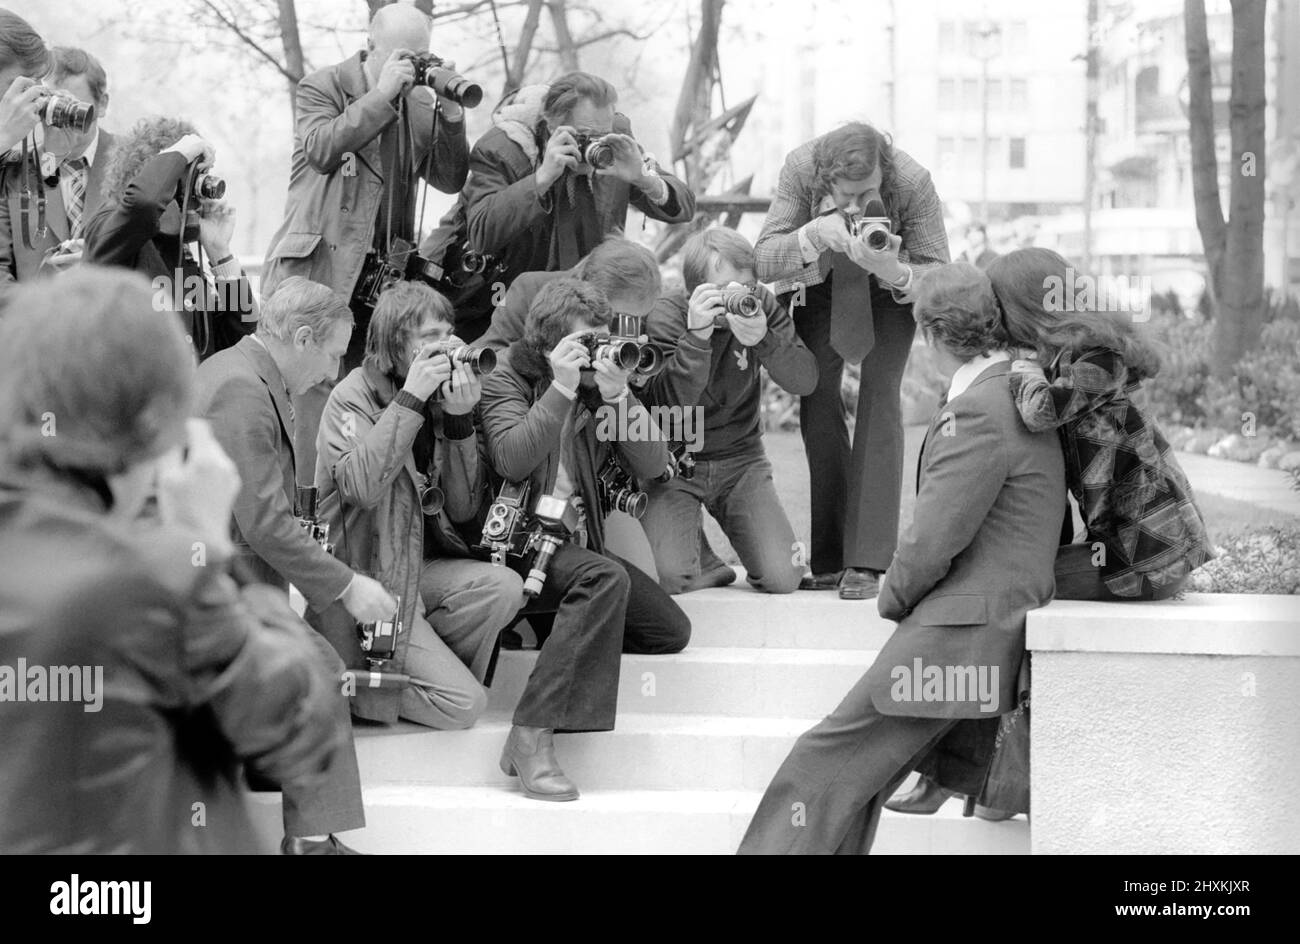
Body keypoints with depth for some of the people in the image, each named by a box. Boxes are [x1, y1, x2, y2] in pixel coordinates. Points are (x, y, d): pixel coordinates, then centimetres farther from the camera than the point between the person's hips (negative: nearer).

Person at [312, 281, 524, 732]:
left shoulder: (441, 399, 6)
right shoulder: (353, 396, -11)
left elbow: (463, 509, 2)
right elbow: (361, 487, -30)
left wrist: (459, 422, -11)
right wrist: (410, 398, -27)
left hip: (419, 568, 6)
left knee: (503, 588, -21)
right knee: (465, 704, -15)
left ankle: (428, 667, 0)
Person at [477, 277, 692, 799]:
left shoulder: (600, 385, 11)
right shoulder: (504, 382, -2)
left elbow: (652, 466, 0)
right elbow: (511, 461, -21)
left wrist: (618, 397, -12)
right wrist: (560, 390, -22)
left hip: (574, 539, 7)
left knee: (671, 630, -5)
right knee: (605, 578, -34)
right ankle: (530, 735, -36)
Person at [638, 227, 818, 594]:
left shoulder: (761, 306, -6)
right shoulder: (665, 321, -15)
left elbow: (805, 381, -14)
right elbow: (670, 407, -27)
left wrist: (764, 340, -34)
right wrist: (696, 336, -39)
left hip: (740, 457, 3)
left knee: (783, 578, -10)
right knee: (671, 577, -24)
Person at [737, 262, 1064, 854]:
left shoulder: (980, 412, -17)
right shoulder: (1018, 393, 13)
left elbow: (934, 538, -17)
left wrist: (894, 598, 1)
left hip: (958, 632, -9)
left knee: (823, 770, -6)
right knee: (856, 783, 12)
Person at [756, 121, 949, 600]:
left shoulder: (913, 183, -33)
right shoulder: (801, 169, -31)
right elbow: (763, 261, -29)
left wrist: (895, 271, -46)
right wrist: (817, 233, -48)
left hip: (891, 287, -2)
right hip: (820, 282, 2)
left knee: (879, 395, -17)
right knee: (816, 396, -8)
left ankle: (867, 561, -19)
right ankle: (828, 559, -2)